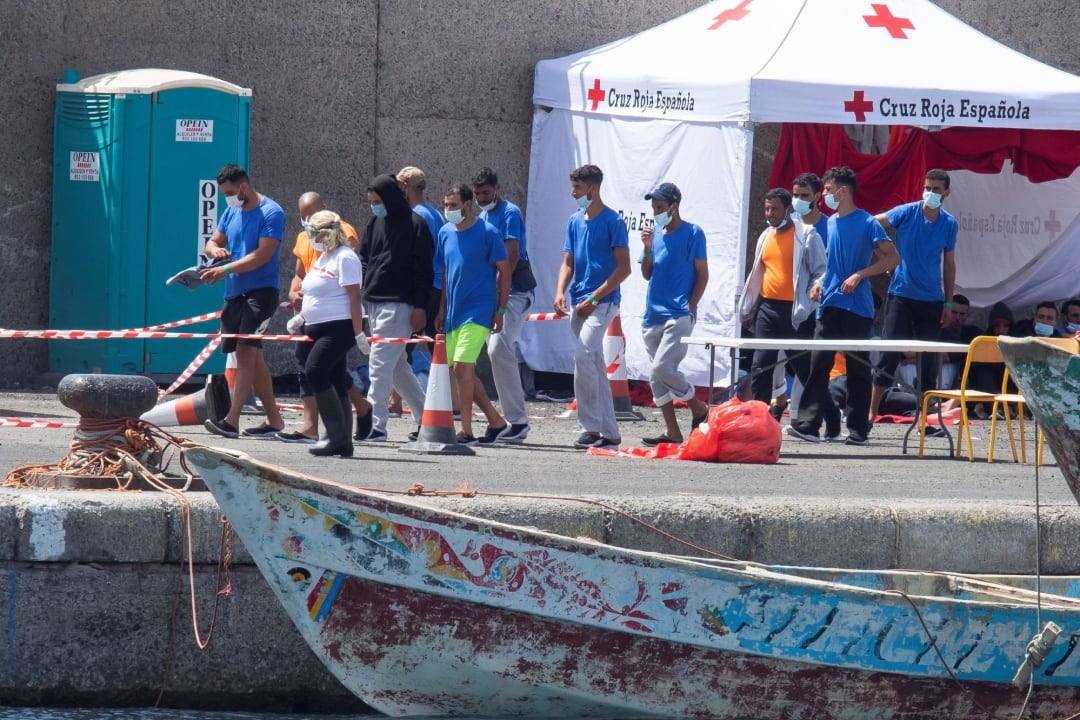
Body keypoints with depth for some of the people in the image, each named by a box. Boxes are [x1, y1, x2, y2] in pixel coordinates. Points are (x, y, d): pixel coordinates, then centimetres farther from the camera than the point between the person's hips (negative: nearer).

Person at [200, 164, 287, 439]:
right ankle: (274, 420, 17)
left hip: (260, 291, -8)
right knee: (252, 357, 10)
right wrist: (215, 250, -7)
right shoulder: (231, 213, 15)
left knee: (246, 350, -18)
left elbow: (262, 255, -17)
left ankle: (231, 420, -26)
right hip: (234, 293, 8)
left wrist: (226, 270, -22)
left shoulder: (271, 213, -9)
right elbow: (213, 242, 19)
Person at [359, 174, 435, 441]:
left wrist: (420, 307, -13)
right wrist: (363, 293, 9)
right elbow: (364, 258, 22)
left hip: (398, 305, -8)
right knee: (396, 366, 13)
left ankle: (376, 426, -12)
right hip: (373, 303, 8)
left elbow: (424, 268, -9)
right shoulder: (375, 223, 15)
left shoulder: (415, 224, -7)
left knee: (380, 364, -12)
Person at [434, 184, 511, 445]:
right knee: (461, 371, 9)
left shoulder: (487, 232, -7)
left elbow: (504, 271, -4)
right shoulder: (445, 233, 10)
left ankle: (466, 431, -10)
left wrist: (500, 310, -7)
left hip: (478, 311, -7)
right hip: (454, 311, 7)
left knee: (462, 367, -15)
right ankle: (496, 421, 22)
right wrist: (442, 310, 15)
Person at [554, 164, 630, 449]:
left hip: (602, 302, -8)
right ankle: (609, 434, 13)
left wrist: (593, 298, -16)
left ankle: (591, 427, -19)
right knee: (595, 366, 9)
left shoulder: (612, 221, -7)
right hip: (579, 304, 8)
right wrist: (561, 292, -4)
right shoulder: (575, 221, 14)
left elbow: (623, 268, -11)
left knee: (583, 354, -22)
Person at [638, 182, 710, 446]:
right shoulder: (656, 234, 14)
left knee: (662, 368, -17)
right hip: (653, 315, 7)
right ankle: (672, 432, 10)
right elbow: (647, 274, 16)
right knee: (656, 375, 4)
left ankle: (699, 409, 3)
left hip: (678, 316, -7)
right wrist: (648, 248, -1)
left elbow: (702, 274, -4)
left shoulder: (692, 233, -3)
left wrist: (690, 307, -12)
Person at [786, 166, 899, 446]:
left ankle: (858, 430, 5)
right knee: (819, 362, -4)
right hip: (830, 304, 6)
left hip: (857, 305, -6)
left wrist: (859, 276, -15)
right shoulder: (831, 223, 14)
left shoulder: (867, 223, -7)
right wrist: (820, 282, 8)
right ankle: (808, 424, -9)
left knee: (858, 367, 0)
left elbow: (892, 258, -8)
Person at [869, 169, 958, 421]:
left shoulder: (949, 224, 3)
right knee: (889, 354, -5)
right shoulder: (905, 213, -6)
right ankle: (872, 412, 1)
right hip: (901, 294, -3)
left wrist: (948, 303, 9)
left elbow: (949, 265, 10)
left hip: (932, 300, 3)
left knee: (929, 358, 5)